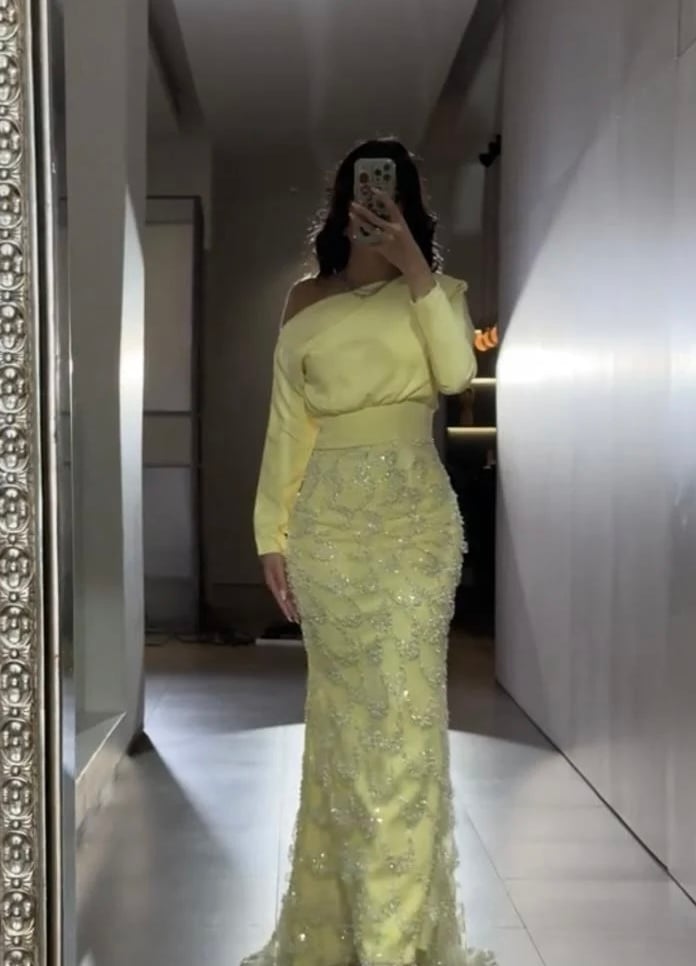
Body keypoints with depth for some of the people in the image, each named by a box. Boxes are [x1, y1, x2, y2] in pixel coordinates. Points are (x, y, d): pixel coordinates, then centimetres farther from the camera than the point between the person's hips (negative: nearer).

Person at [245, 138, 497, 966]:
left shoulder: (436, 290, 7)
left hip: (415, 519, -1)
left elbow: (457, 373, -13)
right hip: (329, 521, 1)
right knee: (342, 708, 6)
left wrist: (414, 267, -14)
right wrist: (273, 530, 2)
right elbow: (286, 423, 7)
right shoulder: (305, 301, 9)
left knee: (402, 709, -3)